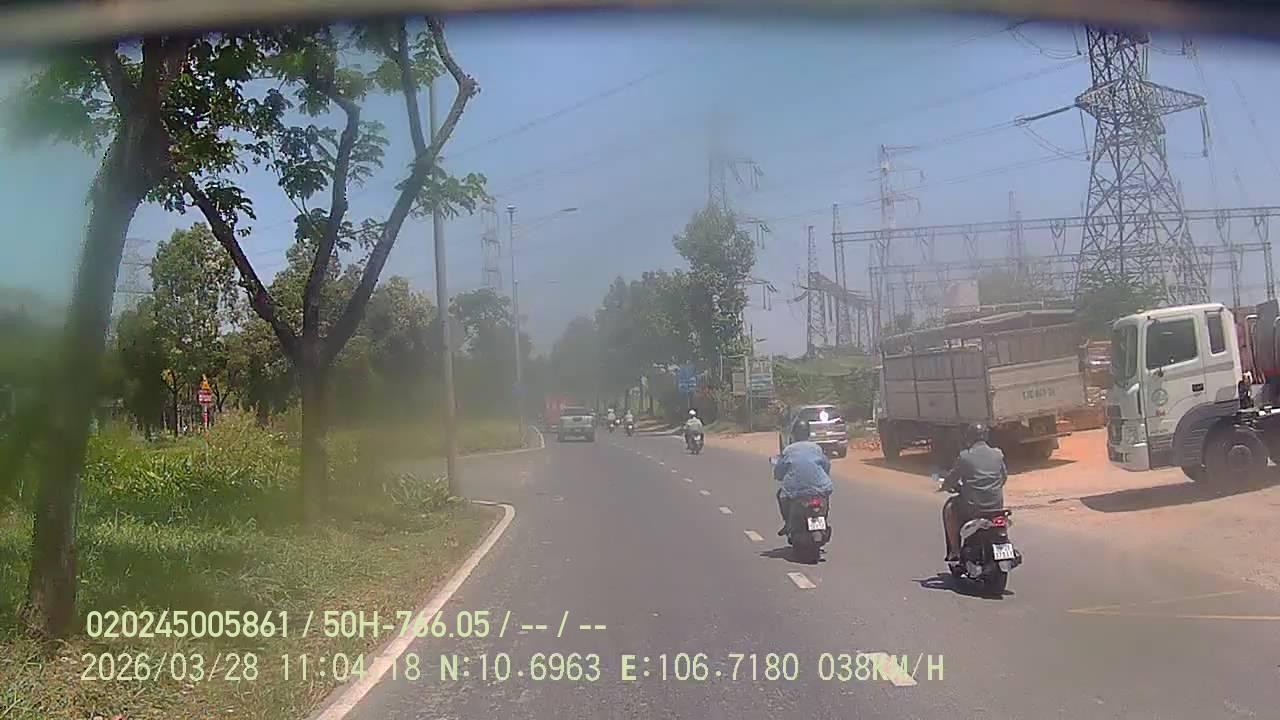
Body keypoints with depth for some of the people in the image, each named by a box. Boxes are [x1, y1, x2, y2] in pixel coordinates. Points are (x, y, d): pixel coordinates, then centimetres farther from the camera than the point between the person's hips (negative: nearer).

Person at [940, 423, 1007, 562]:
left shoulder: (965, 456, -9)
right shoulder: (998, 454, 3)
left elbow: (951, 479, -2)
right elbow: (1004, 475, 16)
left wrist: (945, 485, 20)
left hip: (973, 507, -4)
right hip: (996, 505, 4)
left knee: (949, 508, 24)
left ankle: (954, 551, 19)